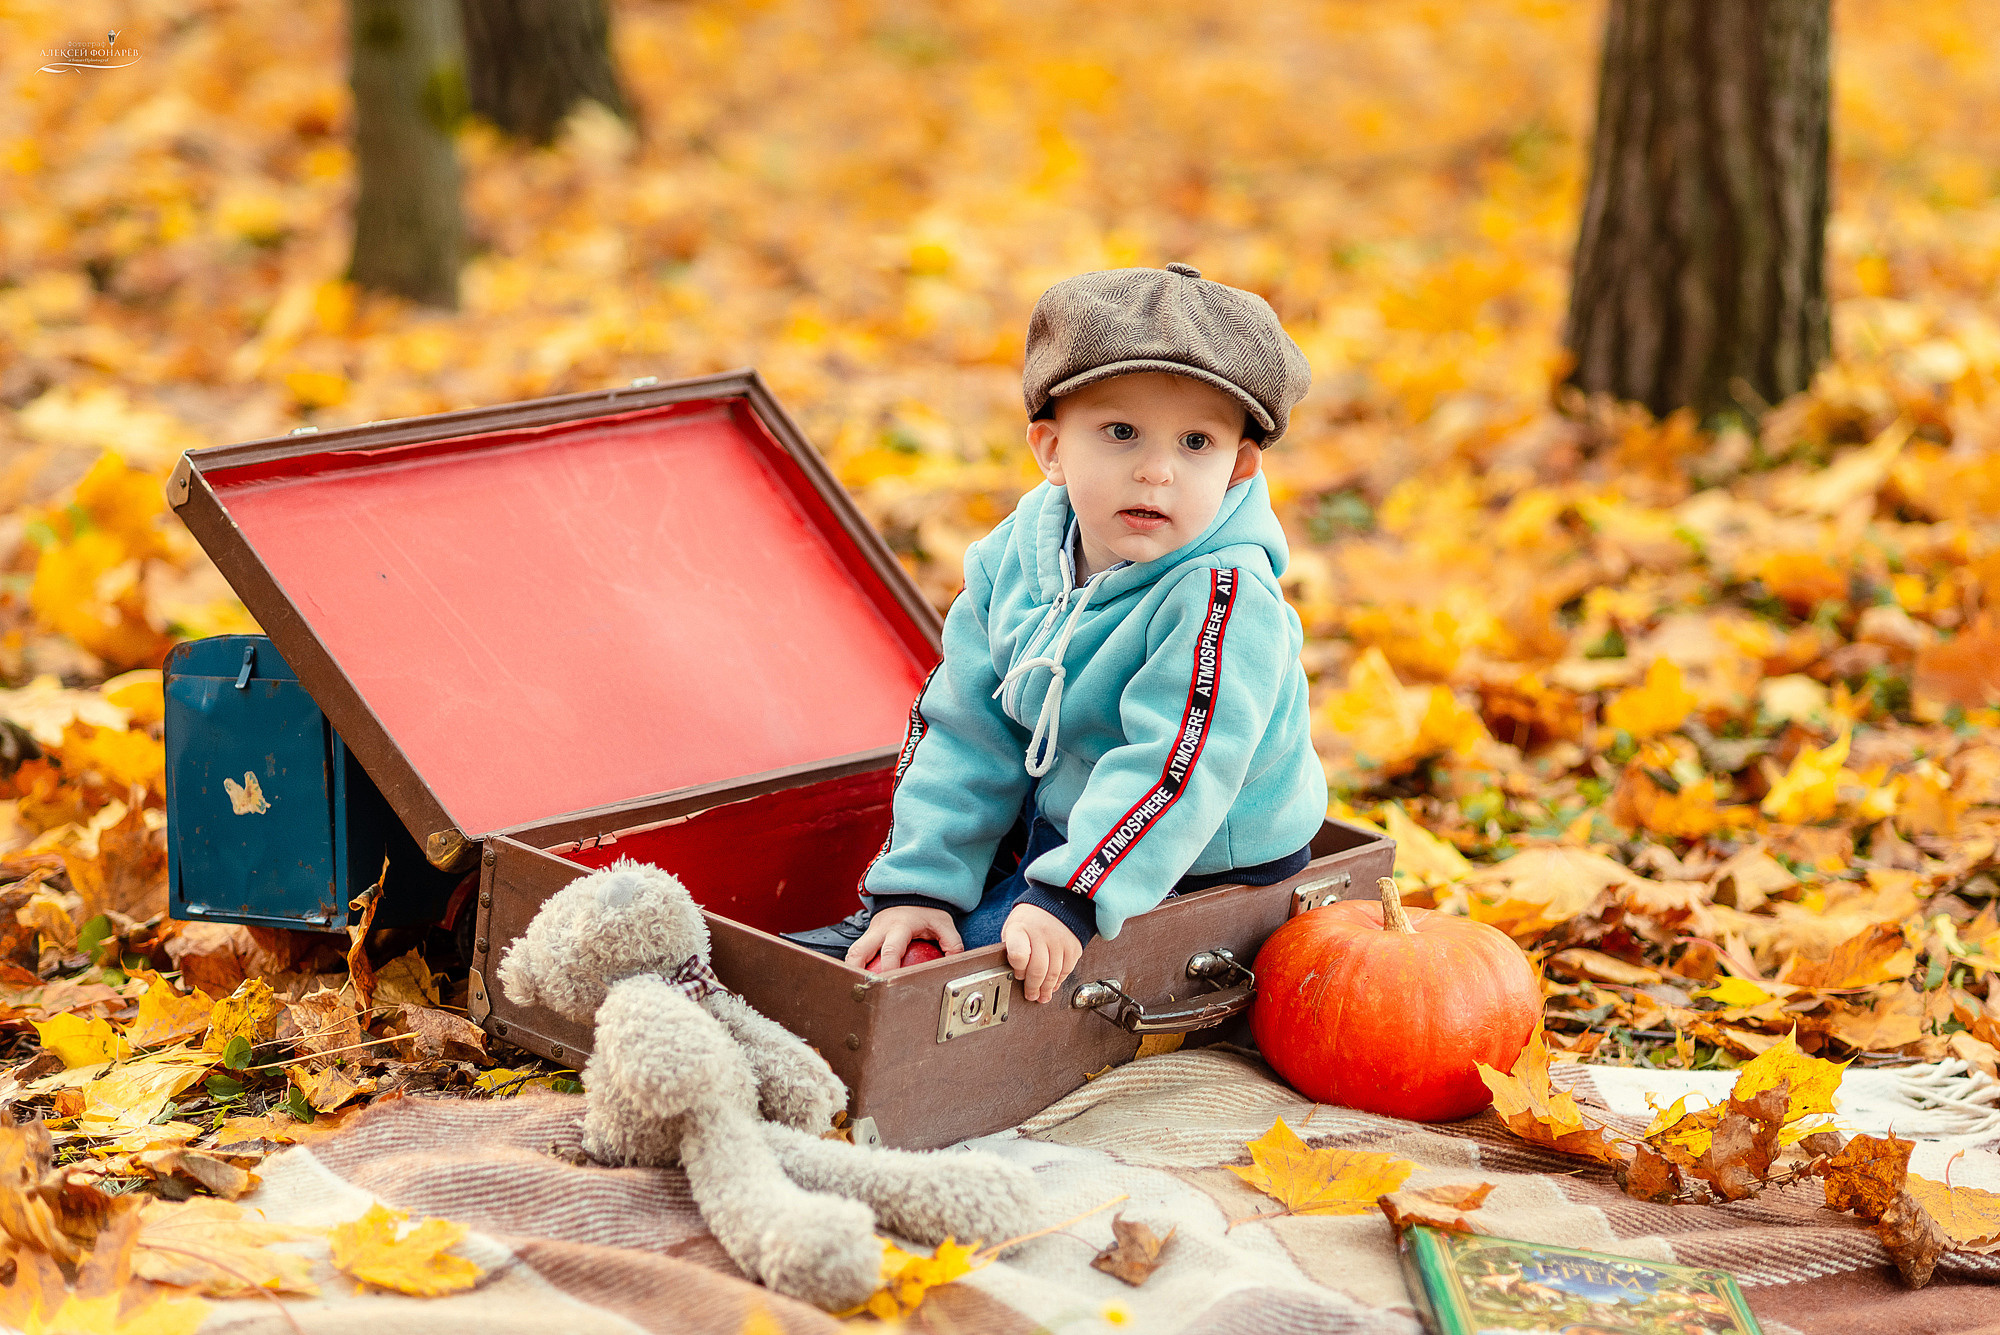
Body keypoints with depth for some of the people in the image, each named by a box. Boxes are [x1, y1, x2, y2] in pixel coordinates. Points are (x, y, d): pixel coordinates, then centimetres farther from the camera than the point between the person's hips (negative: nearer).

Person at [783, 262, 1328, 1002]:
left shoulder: (1225, 598, -28)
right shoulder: (1016, 558, -7)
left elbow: (1176, 766, -35)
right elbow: (968, 733, -2)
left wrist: (1069, 896, -43)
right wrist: (920, 883, -7)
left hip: (1186, 876, -7)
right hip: (1056, 815, 7)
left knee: (992, 942, -17)